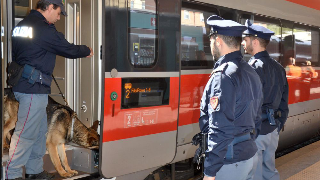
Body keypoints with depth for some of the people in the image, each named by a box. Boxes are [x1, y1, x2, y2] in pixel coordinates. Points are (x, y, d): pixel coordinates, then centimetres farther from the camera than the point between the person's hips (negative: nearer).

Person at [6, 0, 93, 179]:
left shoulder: (23, 25, 16)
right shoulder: (43, 29, -14)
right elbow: (68, 49, -7)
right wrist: (87, 51, 10)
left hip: (24, 83, 10)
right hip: (34, 87, -10)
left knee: (40, 130, 17)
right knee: (26, 133, -4)